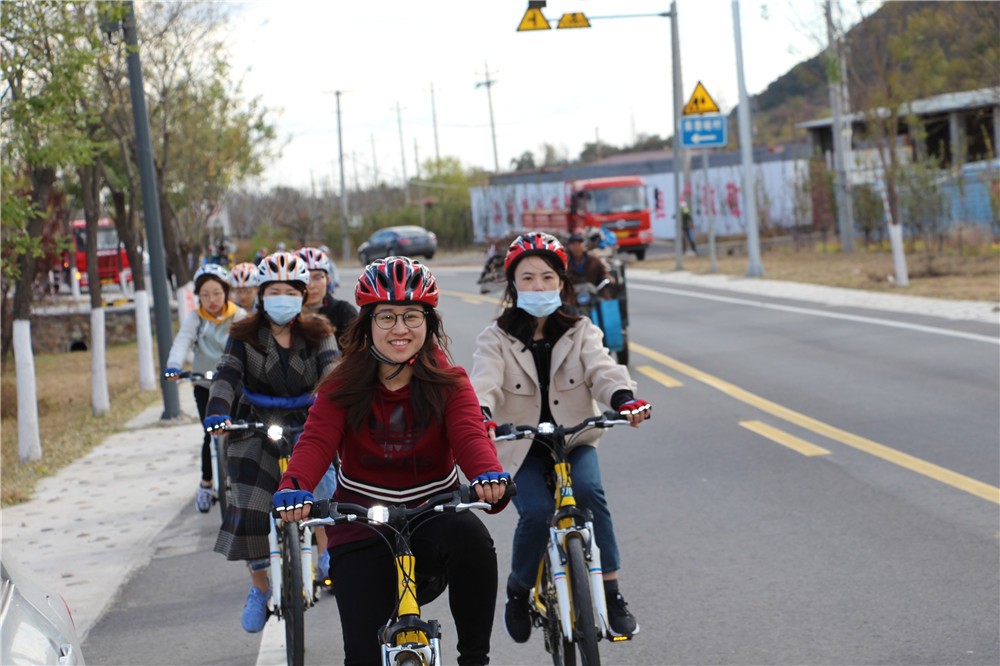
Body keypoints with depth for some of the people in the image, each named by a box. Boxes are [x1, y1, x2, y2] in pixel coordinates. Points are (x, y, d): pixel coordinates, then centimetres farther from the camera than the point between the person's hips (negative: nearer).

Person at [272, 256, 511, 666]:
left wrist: (488, 474, -44)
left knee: (472, 539, -36)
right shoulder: (342, 387, -3)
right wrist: (294, 487, -40)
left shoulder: (449, 382, -3)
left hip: (433, 513, 0)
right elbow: (315, 442, -17)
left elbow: (470, 435, -19)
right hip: (362, 528, 0)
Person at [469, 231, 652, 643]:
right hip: (522, 449, -1)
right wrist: (480, 414, -43)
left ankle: (611, 593, -19)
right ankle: (518, 591, 2)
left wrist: (624, 398, -38)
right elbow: (483, 383, -19)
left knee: (588, 490, -30)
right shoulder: (497, 339, -1)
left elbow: (602, 369, -15)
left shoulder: (579, 332, 4)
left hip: (573, 441, 1)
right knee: (536, 512, -26)